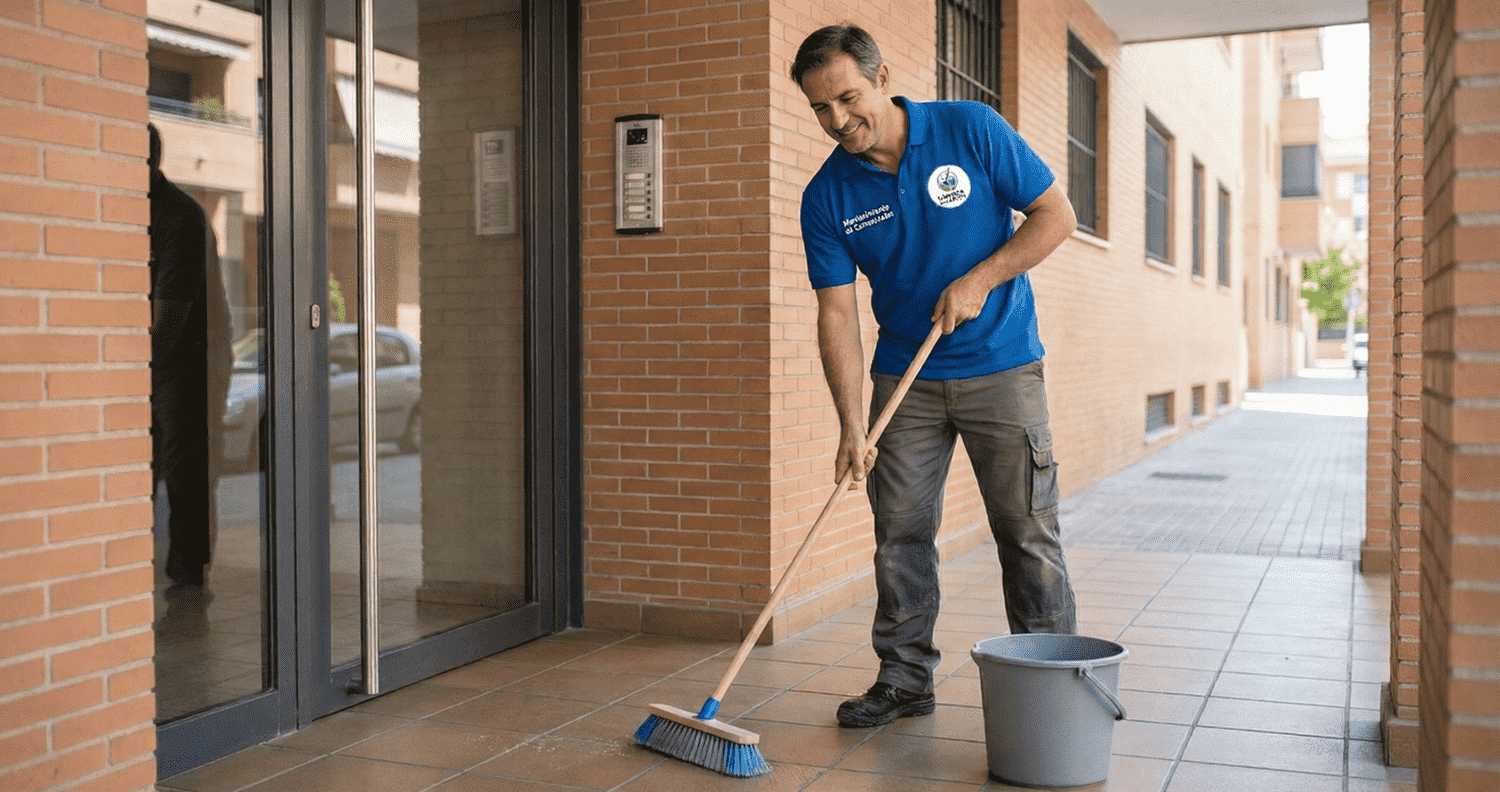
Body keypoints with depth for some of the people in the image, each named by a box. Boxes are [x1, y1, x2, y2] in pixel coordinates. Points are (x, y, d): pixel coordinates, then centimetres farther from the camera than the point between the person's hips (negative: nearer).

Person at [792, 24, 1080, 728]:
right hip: (905, 374, 3)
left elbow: (1055, 214, -4)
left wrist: (981, 279, -17)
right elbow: (838, 313, -7)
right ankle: (905, 679, 17)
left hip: (1002, 367, -2)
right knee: (900, 531, 4)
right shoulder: (827, 196, -5)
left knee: (1027, 531, 0)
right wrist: (851, 428, -15)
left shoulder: (972, 130, -10)